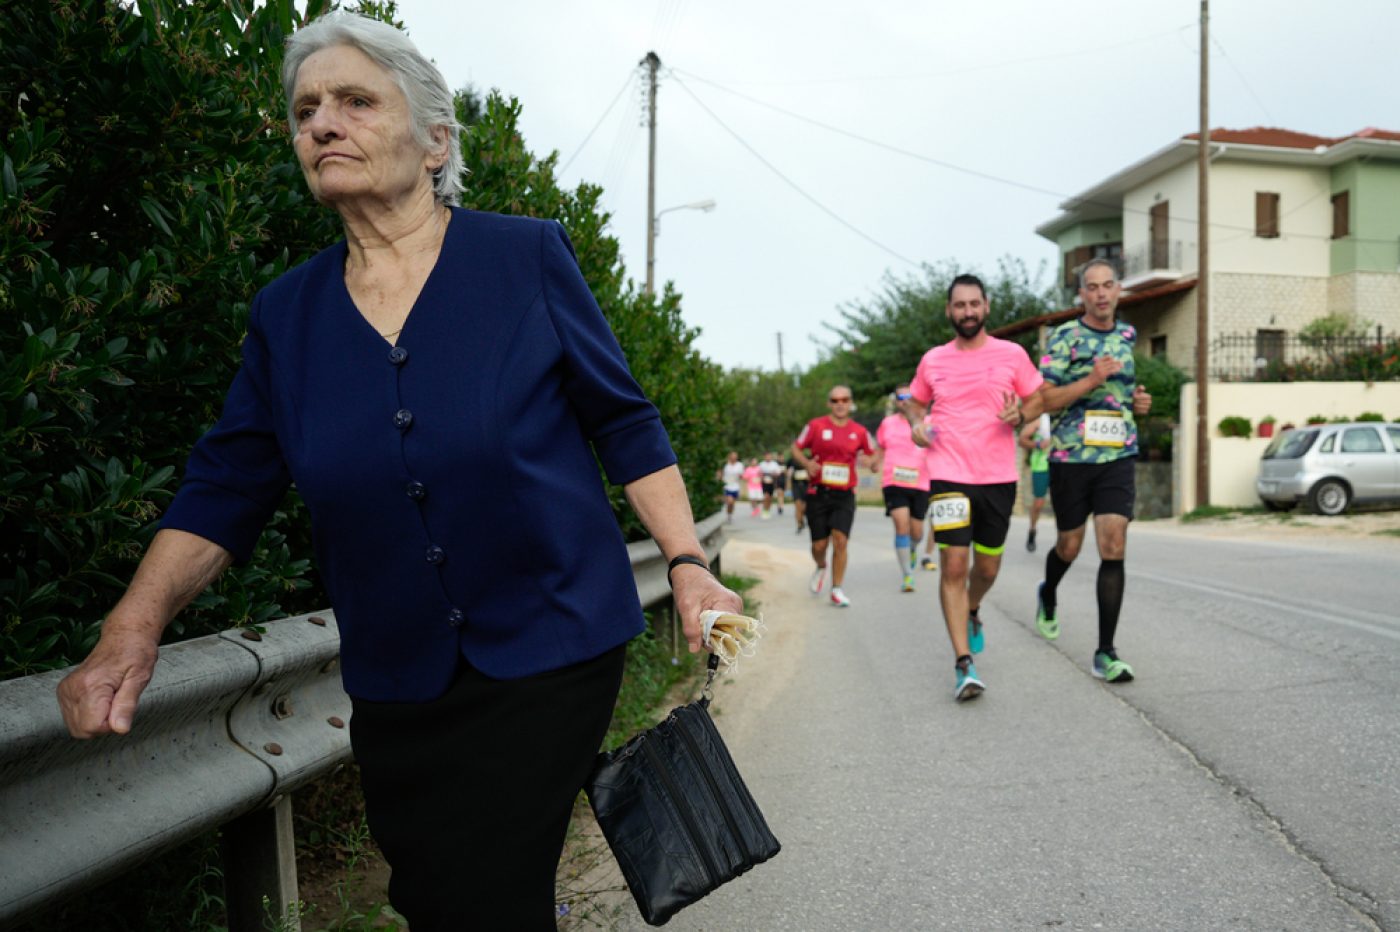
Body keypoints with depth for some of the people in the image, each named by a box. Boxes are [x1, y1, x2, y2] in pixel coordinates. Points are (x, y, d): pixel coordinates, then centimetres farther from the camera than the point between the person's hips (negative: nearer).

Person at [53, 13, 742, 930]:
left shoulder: (528, 256, -4)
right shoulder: (286, 313, 5)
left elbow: (625, 425, -1)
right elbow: (225, 488, 5)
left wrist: (688, 564, -7)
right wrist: (135, 628, -8)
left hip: (552, 651, -4)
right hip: (397, 683, 4)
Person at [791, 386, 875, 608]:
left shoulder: (859, 432, 6)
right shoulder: (816, 425, 1)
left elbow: (872, 454, 20)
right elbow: (796, 447, 9)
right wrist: (807, 463, -11)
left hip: (844, 495, 0)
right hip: (818, 492, 0)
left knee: (840, 540, -11)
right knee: (819, 544, 2)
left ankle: (836, 590, 2)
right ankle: (821, 568, 38)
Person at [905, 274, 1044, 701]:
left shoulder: (1012, 355, 3)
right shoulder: (932, 360, 7)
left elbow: (1037, 401, 10)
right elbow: (915, 402, 21)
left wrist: (1019, 416, -12)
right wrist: (916, 423, -1)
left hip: (999, 477, 1)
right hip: (948, 476, -1)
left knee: (987, 567, 12)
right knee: (954, 566, -10)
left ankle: (971, 612, 47)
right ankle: (964, 665, -5)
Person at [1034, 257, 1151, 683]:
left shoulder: (1128, 336, 11)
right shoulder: (1064, 337, -5)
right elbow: (1042, 399, -11)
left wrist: (1137, 401, 6)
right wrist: (1091, 380, -22)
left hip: (1118, 456, 3)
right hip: (1070, 456, -3)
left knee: (1114, 549, -8)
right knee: (1069, 546, 11)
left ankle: (1105, 652, -4)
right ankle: (1048, 595, 46)